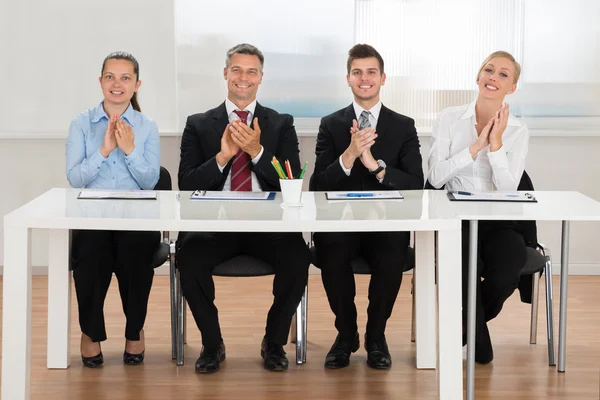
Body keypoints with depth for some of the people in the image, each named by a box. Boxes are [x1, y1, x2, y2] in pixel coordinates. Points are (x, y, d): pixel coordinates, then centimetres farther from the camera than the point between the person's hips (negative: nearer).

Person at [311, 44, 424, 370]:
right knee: (330, 251, -32)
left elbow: (415, 185, -5)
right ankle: (346, 332, -6)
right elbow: (318, 187, -4)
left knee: (392, 256, -32)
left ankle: (376, 335, -5)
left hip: (387, 224, 0)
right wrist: (349, 156, -22)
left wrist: (374, 164, -21)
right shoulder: (331, 125, 6)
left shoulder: (403, 126, 7)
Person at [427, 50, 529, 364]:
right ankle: (478, 336, -1)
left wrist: (496, 144, -17)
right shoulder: (450, 119, 2)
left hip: (499, 222, 1)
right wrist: (476, 146, -14)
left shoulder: (517, 132, 3)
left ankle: (469, 323, 9)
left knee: (506, 275, -28)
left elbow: (508, 189, -9)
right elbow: (435, 178, -9)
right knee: (466, 267, -33)